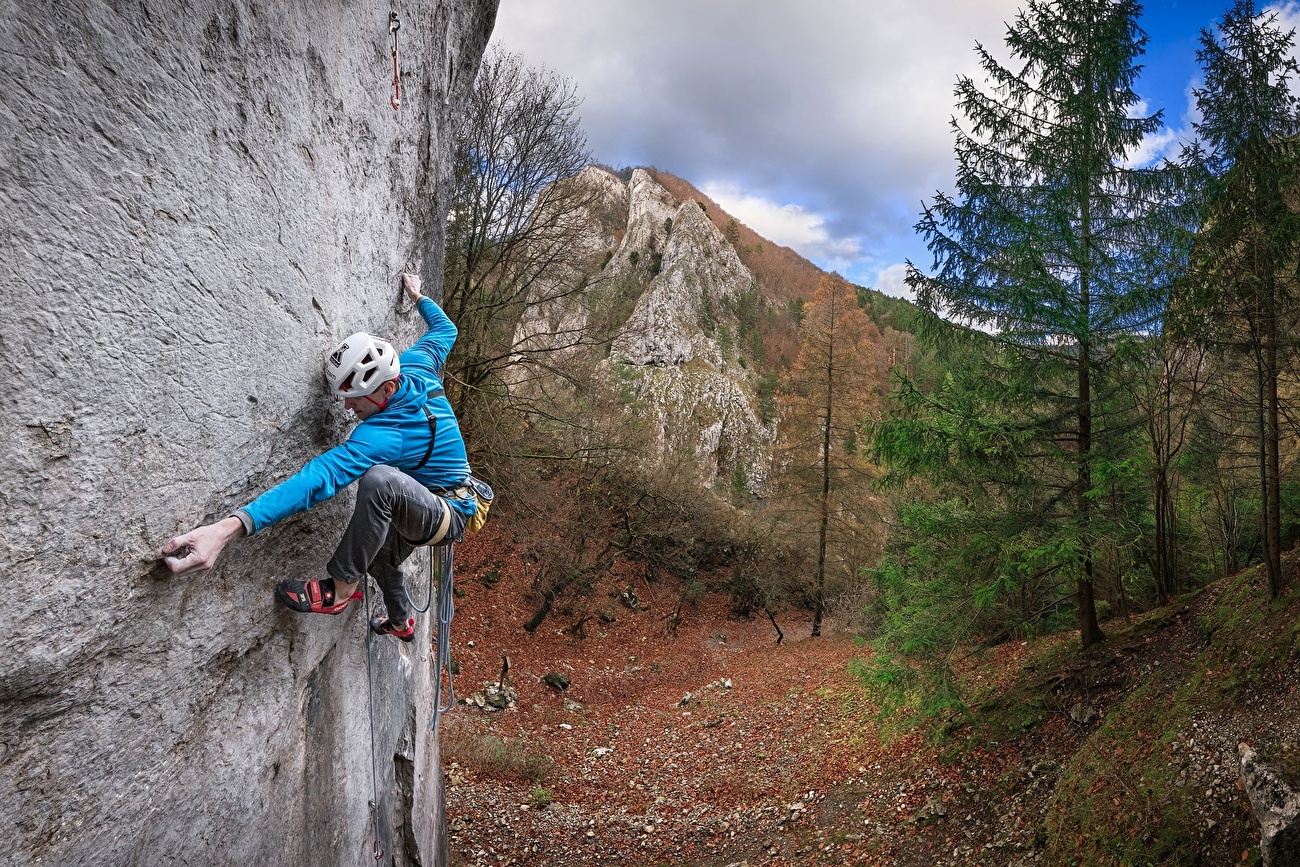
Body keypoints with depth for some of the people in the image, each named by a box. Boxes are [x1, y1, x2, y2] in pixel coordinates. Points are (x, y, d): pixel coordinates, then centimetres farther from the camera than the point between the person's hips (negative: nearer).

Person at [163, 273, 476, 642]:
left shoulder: (384, 434, -35)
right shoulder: (415, 365, -12)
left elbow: (321, 478, -47)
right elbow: (445, 329, 9)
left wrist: (229, 528, -56)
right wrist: (417, 297, 29)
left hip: (448, 514, -11)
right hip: (424, 506, 11)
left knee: (379, 478, -42)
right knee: (380, 559, 33)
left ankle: (341, 588, -24)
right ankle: (402, 623, 63)